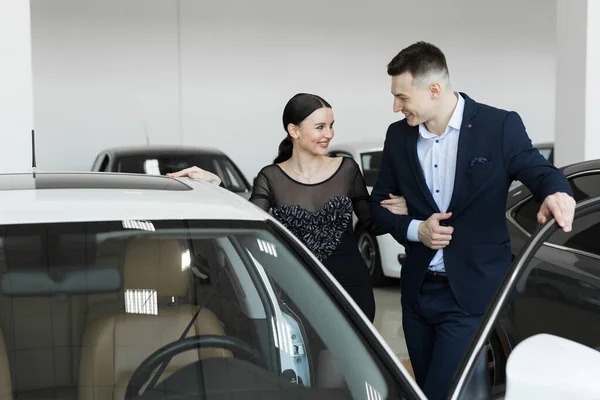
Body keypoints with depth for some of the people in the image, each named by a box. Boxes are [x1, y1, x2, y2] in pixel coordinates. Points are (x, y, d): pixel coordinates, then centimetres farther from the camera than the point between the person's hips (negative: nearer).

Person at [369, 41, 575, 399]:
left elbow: (539, 171, -8)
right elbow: (379, 203, 9)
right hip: (418, 290, 5)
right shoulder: (398, 135, 3)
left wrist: (557, 193, -33)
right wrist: (415, 229, -10)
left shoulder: (500, 126, -10)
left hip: (474, 293, -5)